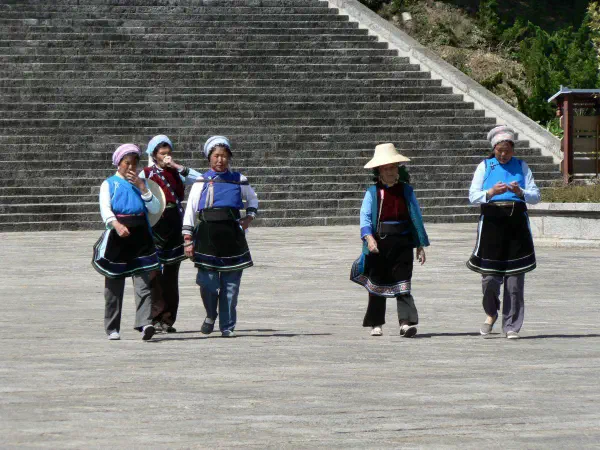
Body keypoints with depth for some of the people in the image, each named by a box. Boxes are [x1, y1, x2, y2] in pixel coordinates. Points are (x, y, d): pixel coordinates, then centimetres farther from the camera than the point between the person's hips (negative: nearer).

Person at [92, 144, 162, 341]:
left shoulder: (141, 183, 17)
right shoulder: (109, 184, 7)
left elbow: (155, 208, 7)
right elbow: (105, 208, -10)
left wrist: (142, 188, -4)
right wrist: (116, 224, -30)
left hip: (141, 238, 2)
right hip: (117, 237, -1)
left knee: (143, 283, -13)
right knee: (114, 285, 5)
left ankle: (145, 324, -24)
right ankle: (112, 328, 14)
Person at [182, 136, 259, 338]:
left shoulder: (238, 181, 10)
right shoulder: (201, 182, 5)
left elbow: (252, 199, 30)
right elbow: (190, 211, 5)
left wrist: (249, 217, 12)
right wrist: (188, 240, 0)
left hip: (232, 235, 2)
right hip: (207, 235, -2)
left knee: (231, 284, 1)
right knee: (208, 282, -10)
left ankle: (227, 326, 11)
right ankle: (211, 315, 18)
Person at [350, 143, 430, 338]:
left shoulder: (406, 190, 6)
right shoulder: (373, 192, 1)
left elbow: (416, 217, 10)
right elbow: (365, 216, -7)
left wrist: (420, 246, 9)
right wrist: (369, 237, -25)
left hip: (402, 242, 0)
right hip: (379, 242, 0)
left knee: (402, 284, -9)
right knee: (377, 284, 10)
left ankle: (407, 322, -18)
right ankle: (376, 323, 20)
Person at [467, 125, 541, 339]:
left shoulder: (521, 167, 13)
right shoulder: (485, 166, 10)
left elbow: (536, 196, 8)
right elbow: (472, 196, 2)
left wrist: (520, 192, -13)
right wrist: (490, 193, -17)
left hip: (517, 223, 1)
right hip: (491, 222, -1)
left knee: (515, 278, -1)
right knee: (490, 277, -6)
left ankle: (511, 326, 7)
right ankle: (491, 313, 22)